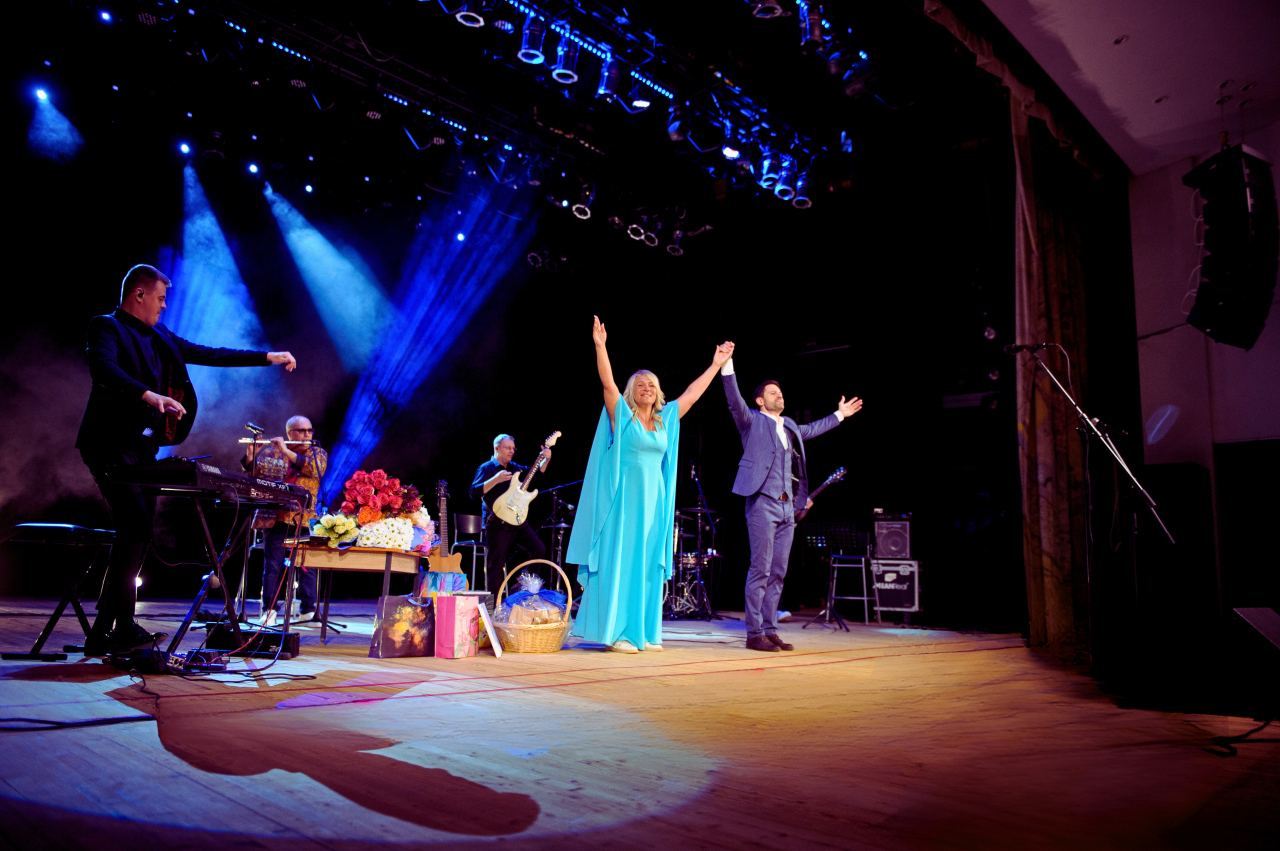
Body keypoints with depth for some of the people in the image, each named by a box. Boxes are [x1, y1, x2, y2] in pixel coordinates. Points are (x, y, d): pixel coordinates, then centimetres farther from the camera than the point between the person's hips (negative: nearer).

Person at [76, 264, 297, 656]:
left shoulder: (160, 337, 20)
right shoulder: (106, 327, -4)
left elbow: (210, 355, 22)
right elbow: (103, 369, -24)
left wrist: (268, 357, 20)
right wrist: (148, 394, -39)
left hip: (144, 447, 8)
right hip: (112, 445, -8)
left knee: (138, 535, 6)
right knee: (136, 526, -18)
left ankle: (103, 633, 12)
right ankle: (123, 627, -13)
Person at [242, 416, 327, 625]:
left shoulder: (319, 454, 10)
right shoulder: (271, 452, 12)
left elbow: (315, 468, -11)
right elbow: (251, 474, 10)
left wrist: (287, 452, -16)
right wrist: (250, 456, -9)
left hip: (304, 519, 0)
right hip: (275, 517, 0)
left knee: (307, 565, 0)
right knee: (273, 564, -2)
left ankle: (309, 610, 7)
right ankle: (270, 610, 3)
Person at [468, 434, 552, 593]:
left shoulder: (515, 467, 17)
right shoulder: (486, 469, -4)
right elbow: (473, 492, -16)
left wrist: (546, 460, 2)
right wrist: (496, 480, -25)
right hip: (498, 524, -7)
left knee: (539, 550, 1)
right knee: (496, 566, -2)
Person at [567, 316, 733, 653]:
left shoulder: (665, 419, 12)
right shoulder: (622, 415, -1)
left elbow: (692, 393, 17)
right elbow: (607, 382, -14)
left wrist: (716, 365, 19)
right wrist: (600, 346, -26)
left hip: (653, 501, 5)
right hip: (625, 498, -5)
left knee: (649, 564, 7)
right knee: (621, 561, -4)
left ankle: (644, 631, 14)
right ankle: (615, 632, 1)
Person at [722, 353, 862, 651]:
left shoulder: (789, 426, 22)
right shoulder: (752, 421, 3)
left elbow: (811, 429, 41)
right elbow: (735, 401, -13)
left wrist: (839, 414, 48)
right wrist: (726, 365, -24)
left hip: (787, 507, 7)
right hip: (762, 504, -7)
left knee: (778, 573, 8)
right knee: (760, 571, -8)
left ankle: (770, 630, 14)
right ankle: (754, 633, -3)